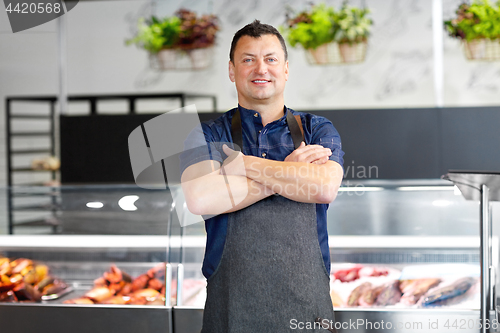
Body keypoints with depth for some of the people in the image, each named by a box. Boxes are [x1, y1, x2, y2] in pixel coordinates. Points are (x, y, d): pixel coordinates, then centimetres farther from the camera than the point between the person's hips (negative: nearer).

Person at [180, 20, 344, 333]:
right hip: (231, 305, -1)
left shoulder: (318, 130, 8)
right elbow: (200, 199, -15)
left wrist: (242, 163, -10)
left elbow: (325, 188, -13)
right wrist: (289, 173, -10)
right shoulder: (208, 135, 5)